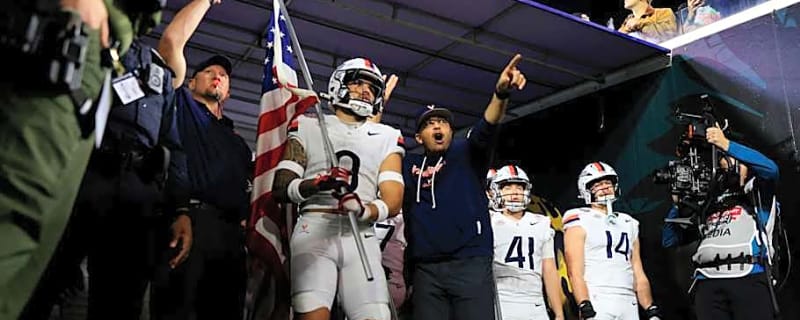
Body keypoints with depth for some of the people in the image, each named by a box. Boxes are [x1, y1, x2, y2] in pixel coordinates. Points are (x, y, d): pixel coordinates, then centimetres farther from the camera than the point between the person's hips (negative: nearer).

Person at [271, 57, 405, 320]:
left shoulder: (387, 138, 18)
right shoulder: (308, 127, 14)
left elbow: (393, 201, 6)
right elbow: (281, 188, 5)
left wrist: (364, 210, -16)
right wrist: (316, 184, -16)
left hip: (361, 237, 2)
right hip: (314, 230, -1)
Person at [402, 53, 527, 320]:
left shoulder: (466, 153, 9)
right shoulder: (408, 166, 18)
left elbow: (485, 130, -9)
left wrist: (501, 94, -28)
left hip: (470, 263, -3)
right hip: (425, 269, 3)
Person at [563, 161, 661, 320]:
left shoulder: (628, 224, 20)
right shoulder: (580, 222, 0)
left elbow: (639, 275, 19)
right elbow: (575, 272, -9)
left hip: (629, 304, 6)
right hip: (598, 304, -6)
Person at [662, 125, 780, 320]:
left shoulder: (756, 192, 23)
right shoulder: (709, 204, 29)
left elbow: (770, 169, -3)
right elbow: (669, 240, 26)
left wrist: (726, 145, -7)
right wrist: (678, 204, 16)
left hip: (749, 277, -3)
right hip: (707, 282, 3)